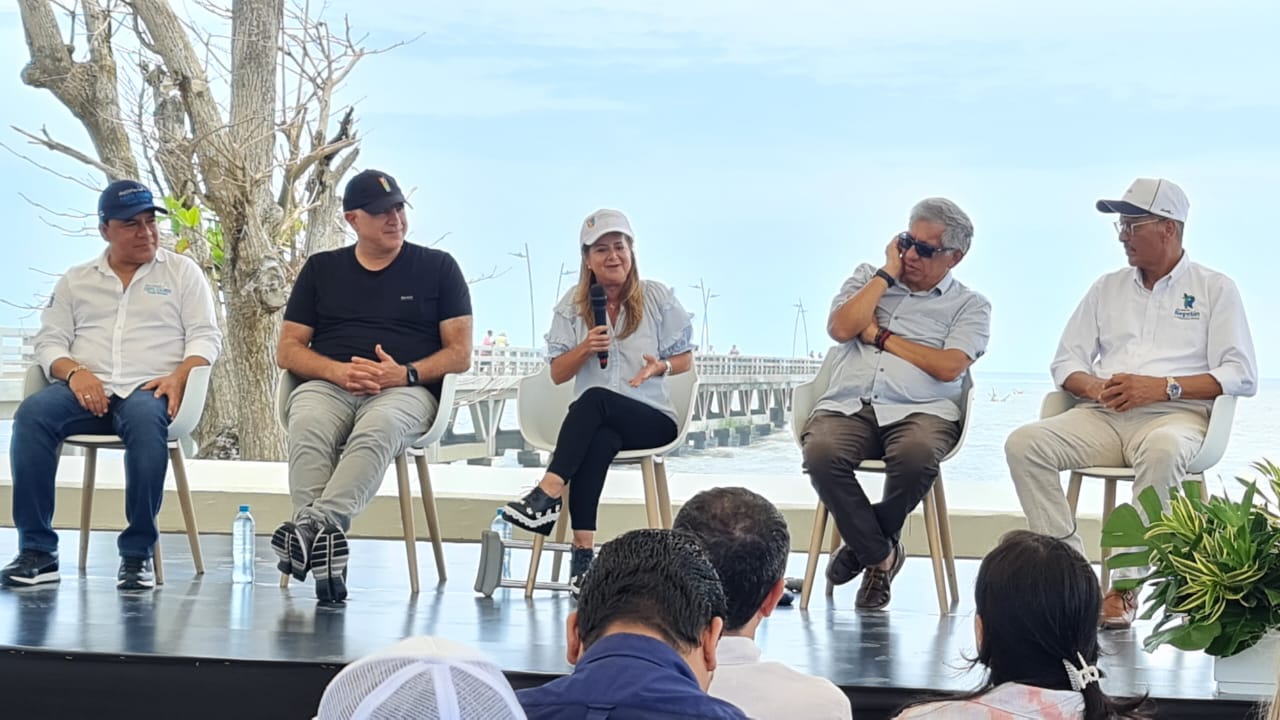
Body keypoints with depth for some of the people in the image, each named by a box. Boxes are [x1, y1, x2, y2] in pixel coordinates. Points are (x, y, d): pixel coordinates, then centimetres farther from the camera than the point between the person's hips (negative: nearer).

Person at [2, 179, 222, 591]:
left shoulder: (181, 271, 15)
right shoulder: (76, 281, 21)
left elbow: (206, 337, 8)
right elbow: (49, 341, 14)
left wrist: (179, 376, -13)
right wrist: (74, 372, -9)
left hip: (148, 390, -2)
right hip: (87, 389, 2)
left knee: (145, 419, -39)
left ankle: (138, 553, -34)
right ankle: (37, 551, -28)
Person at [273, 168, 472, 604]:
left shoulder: (437, 267, 15)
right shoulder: (322, 269, 20)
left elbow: (459, 354, 8)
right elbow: (287, 350, 14)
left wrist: (404, 373, -10)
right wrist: (338, 371, -7)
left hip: (406, 389, -1)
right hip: (328, 384, 1)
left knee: (378, 430, -39)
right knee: (307, 430, -36)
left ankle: (315, 524, -54)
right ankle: (324, 551, -49)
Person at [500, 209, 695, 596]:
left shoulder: (658, 298, 5)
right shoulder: (573, 305, 9)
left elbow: (685, 360, 8)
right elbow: (557, 374, 8)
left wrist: (660, 366, -15)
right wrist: (584, 348, -12)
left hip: (653, 419, -1)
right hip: (595, 422, 1)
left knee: (595, 398, -35)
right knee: (598, 440, -38)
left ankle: (548, 494, -43)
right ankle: (583, 550, -46)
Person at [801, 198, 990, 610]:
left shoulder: (970, 306, 15)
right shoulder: (869, 278, 23)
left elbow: (949, 366, -4)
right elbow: (840, 328, 3)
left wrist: (880, 336, 2)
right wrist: (887, 274, 7)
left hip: (919, 410, -2)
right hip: (847, 406, 2)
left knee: (917, 454, -39)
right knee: (821, 451, -34)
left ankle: (862, 542, -9)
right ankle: (880, 553, -13)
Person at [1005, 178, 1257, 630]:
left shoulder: (1215, 289, 10)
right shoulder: (1108, 288, 23)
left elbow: (1242, 375, -1)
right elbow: (1065, 362, 18)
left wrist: (1163, 387, -13)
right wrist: (1095, 387, -6)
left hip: (1174, 415, -4)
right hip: (1104, 417, 4)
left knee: (1163, 450, -41)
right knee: (1024, 444, -23)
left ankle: (1125, 584, -32)